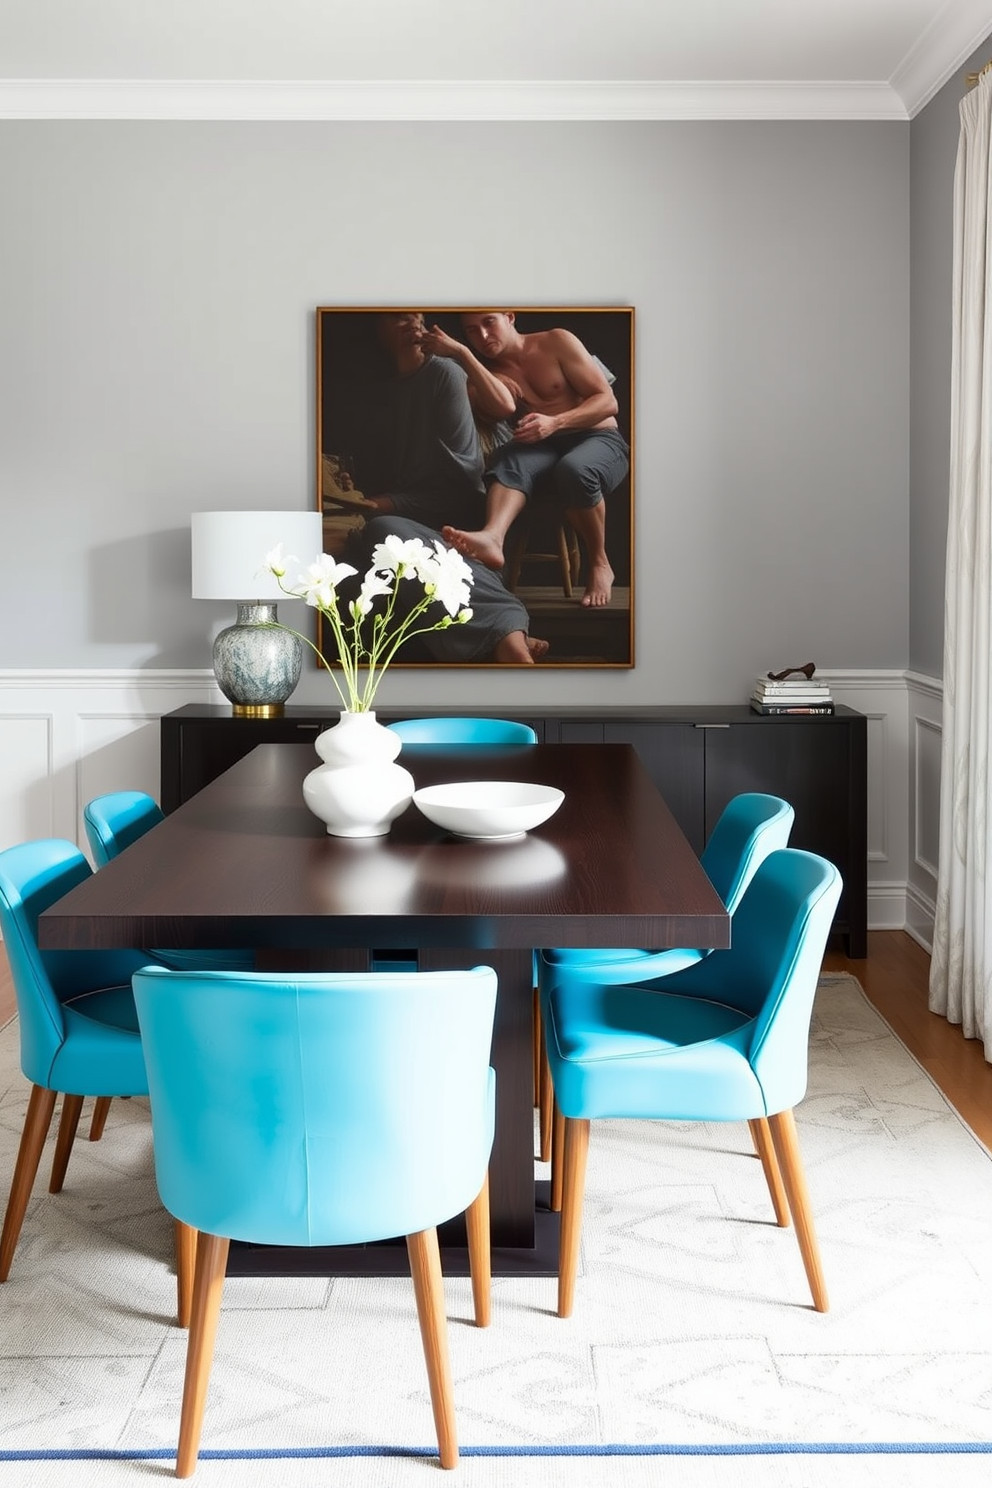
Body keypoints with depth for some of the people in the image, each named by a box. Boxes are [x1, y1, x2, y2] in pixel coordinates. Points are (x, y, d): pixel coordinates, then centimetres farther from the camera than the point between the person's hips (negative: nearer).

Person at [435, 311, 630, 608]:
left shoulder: (557, 342, 3)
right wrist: (461, 354, -17)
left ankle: (599, 563, -18)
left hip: (600, 441, -2)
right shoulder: (485, 373, 11)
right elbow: (503, 408, -14)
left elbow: (608, 402, -3)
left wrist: (555, 422, -19)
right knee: (507, 459, -31)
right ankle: (492, 537, -61)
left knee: (573, 469, -38)